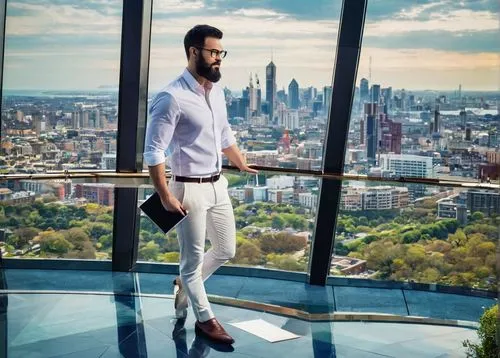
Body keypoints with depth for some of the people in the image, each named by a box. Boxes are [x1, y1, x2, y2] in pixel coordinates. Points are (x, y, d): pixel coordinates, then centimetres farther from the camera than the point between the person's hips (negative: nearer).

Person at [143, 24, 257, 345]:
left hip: (218, 185, 8)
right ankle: (205, 319, 25)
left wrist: (242, 164, 31)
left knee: (226, 250, 19)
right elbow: (153, 151, -19)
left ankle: (184, 285, 42)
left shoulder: (217, 91, 6)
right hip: (190, 189, -8)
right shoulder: (172, 97, -19)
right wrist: (166, 196, -20)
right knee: (194, 258, 7)